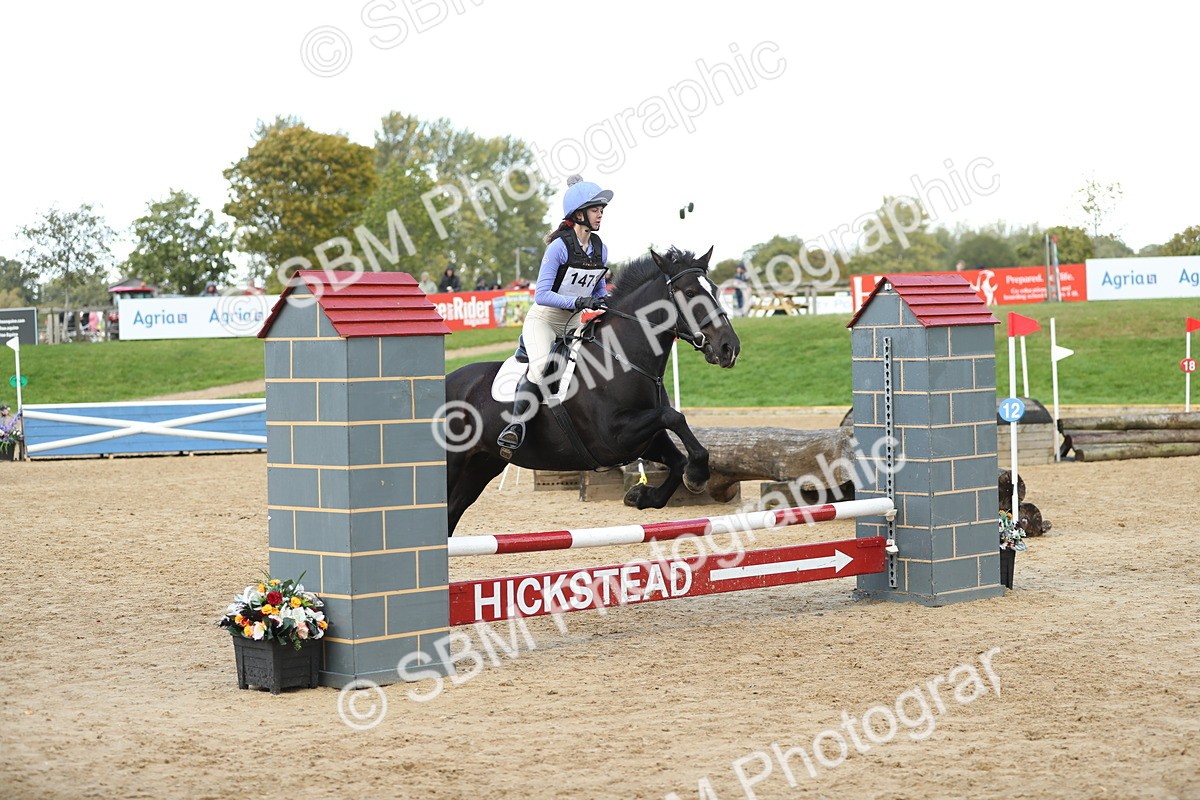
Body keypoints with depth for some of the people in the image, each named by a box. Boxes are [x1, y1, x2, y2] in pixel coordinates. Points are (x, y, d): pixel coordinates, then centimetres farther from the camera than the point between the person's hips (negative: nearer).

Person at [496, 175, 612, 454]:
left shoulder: (600, 248, 3)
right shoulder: (560, 247, -17)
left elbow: (600, 289, 16)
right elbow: (541, 294, -21)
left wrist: (607, 302, -7)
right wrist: (578, 301, -31)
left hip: (573, 323, 7)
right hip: (543, 319, -7)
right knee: (541, 367, -33)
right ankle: (516, 424, -30)